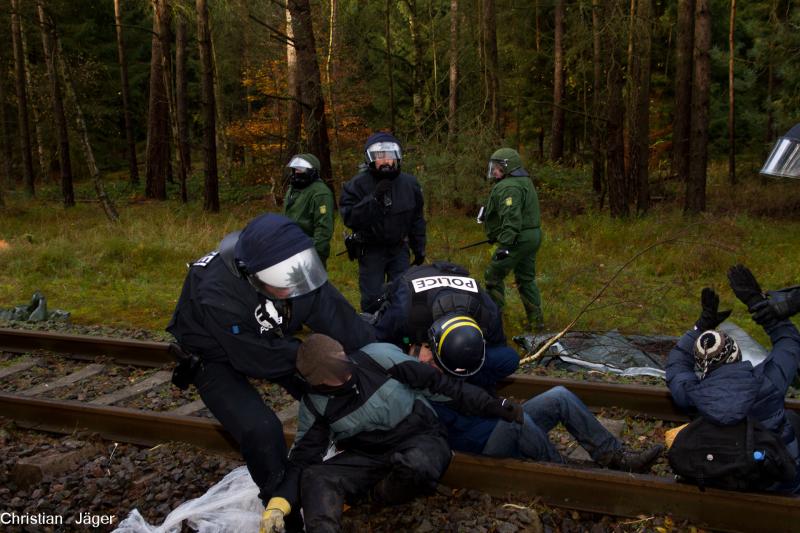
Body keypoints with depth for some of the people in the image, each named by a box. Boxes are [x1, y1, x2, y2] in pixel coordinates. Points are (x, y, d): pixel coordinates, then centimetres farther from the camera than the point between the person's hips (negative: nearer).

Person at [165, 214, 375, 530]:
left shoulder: (291, 271, -27)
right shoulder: (218, 295, -43)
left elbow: (336, 316, -22)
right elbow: (257, 359, -32)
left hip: (266, 341, 6)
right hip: (215, 358, -6)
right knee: (260, 429, -25)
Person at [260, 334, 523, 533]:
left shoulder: (379, 357, -16)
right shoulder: (315, 403, -7)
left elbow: (440, 383, -12)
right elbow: (304, 455, -3)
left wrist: (491, 405, -13)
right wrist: (280, 501, -19)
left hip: (421, 440, -2)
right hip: (368, 456, 3)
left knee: (417, 464, -38)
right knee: (314, 478, -22)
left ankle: (376, 496, -8)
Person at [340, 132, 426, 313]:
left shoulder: (409, 183, 1)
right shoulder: (357, 184, -12)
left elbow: (416, 219, 11)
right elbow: (349, 218, -21)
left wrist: (419, 249, 12)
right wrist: (373, 199, -29)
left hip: (399, 249, 3)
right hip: (370, 250, -3)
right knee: (372, 298, -2)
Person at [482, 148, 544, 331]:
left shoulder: (509, 187, -17)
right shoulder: (524, 182, 17)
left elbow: (511, 218, -27)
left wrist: (506, 244, -29)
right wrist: (498, 236, 28)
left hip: (518, 239, -10)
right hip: (533, 235, 10)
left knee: (494, 276, 1)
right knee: (526, 278, 16)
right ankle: (536, 319, 18)